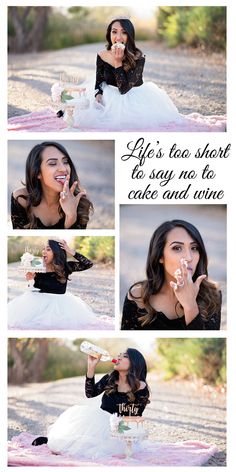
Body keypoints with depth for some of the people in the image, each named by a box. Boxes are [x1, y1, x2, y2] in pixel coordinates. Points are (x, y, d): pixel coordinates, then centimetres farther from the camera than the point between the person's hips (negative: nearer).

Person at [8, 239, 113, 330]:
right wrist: (31, 279, -14)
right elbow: (34, 290, 7)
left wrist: (71, 252, -17)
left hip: (60, 303, -1)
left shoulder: (65, 267, -6)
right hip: (41, 303, 1)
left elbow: (88, 264, -12)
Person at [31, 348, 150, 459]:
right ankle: (54, 439, -6)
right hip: (99, 422, 5)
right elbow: (90, 393, -9)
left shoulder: (141, 388, -8)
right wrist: (91, 367, -17)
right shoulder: (110, 379, 6)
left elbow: (135, 419, -6)